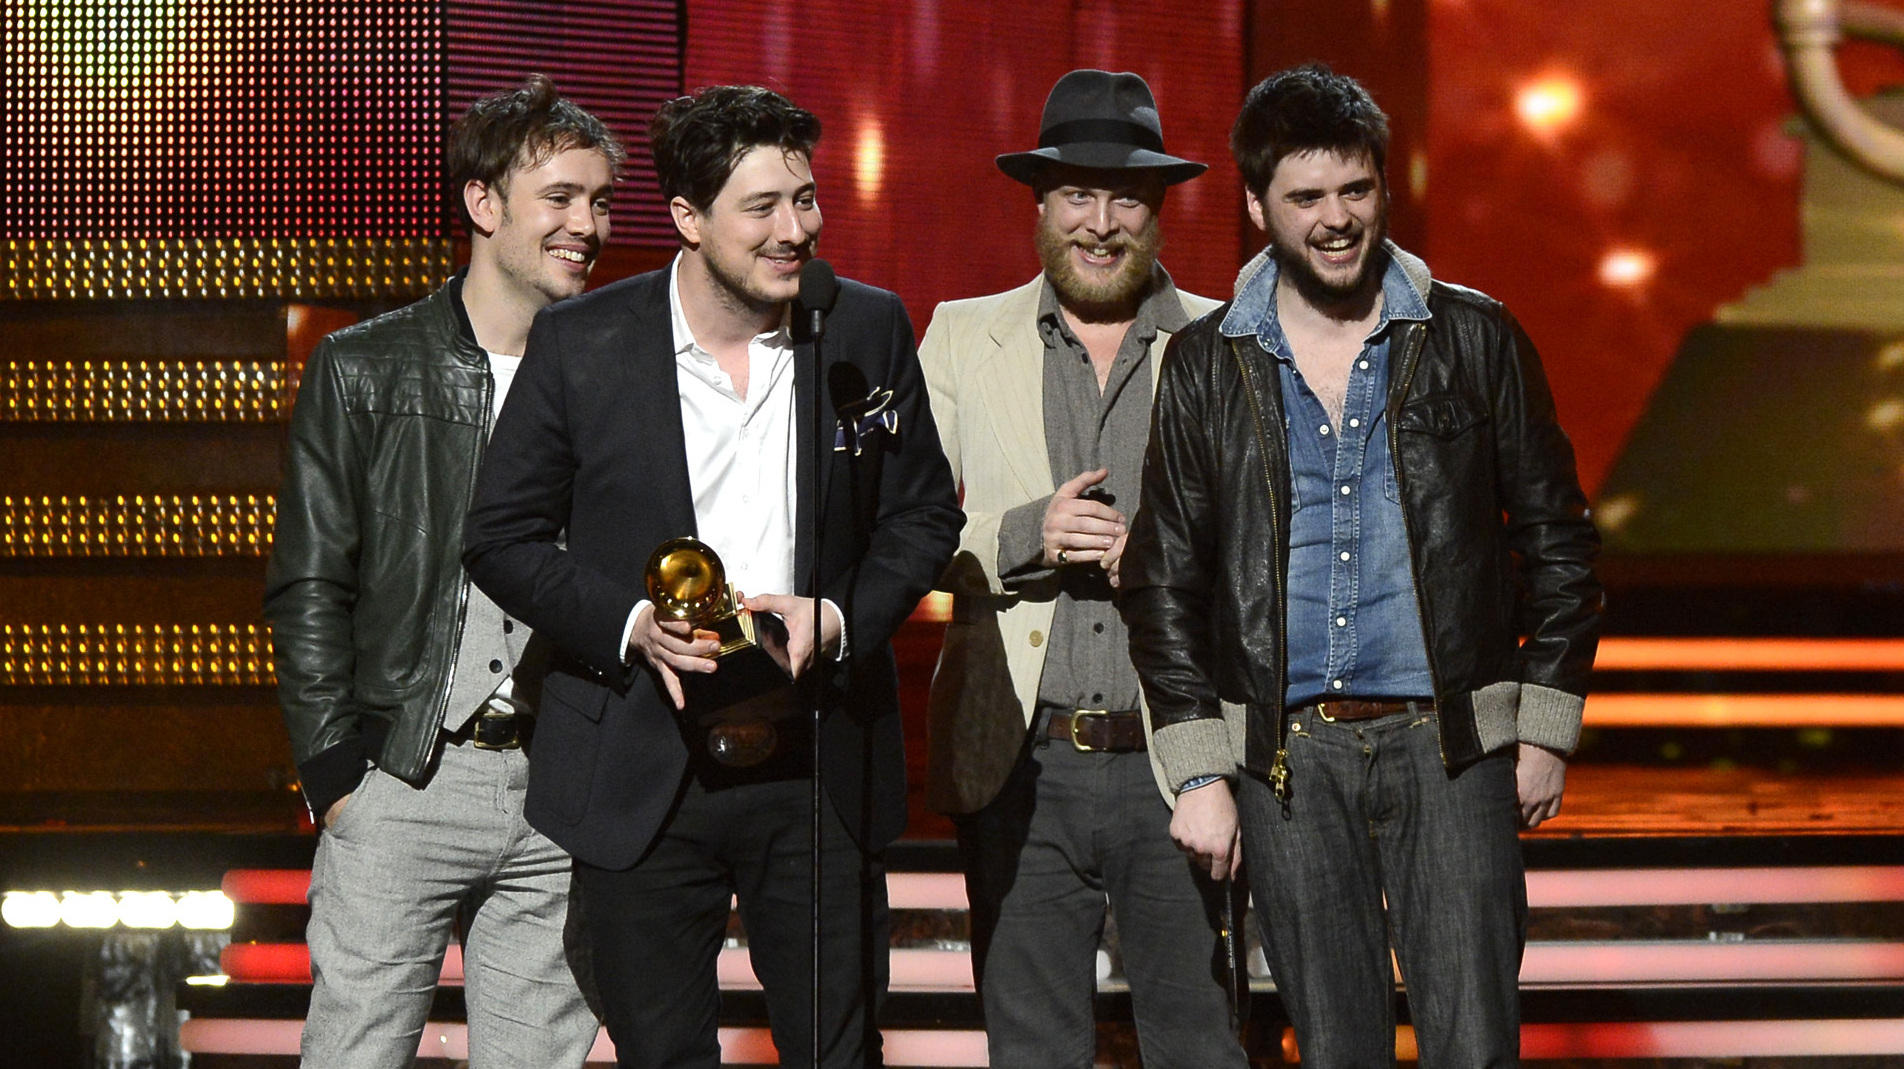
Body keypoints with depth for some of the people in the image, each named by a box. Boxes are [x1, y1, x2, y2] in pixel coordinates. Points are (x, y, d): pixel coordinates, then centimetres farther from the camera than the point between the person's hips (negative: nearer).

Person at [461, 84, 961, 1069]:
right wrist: (631, 624, -15)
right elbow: (501, 537, 1)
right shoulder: (580, 344, -3)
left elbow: (924, 515, 10)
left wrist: (838, 619, -9)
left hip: (818, 769, 1)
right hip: (641, 780, -1)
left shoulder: (869, 331, 2)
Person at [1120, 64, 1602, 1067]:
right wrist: (1198, 771, 0)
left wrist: (1544, 726, 4)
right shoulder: (1205, 367, 5)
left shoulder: (1475, 338, 4)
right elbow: (1164, 581, 7)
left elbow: (1556, 540, 9)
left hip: (1450, 743, -1)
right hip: (1287, 756, 1)